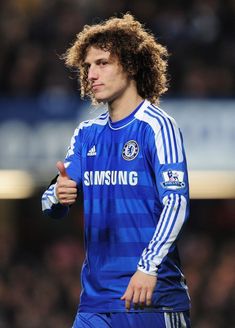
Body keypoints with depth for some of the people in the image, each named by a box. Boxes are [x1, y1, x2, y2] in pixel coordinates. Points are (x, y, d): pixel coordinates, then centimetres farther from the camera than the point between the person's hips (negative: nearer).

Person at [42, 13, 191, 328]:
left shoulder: (157, 126, -5)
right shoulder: (87, 134, 15)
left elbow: (176, 201, -15)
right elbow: (52, 205, 14)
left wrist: (148, 267, -27)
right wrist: (58, 196, -12)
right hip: (95, 297, 6)